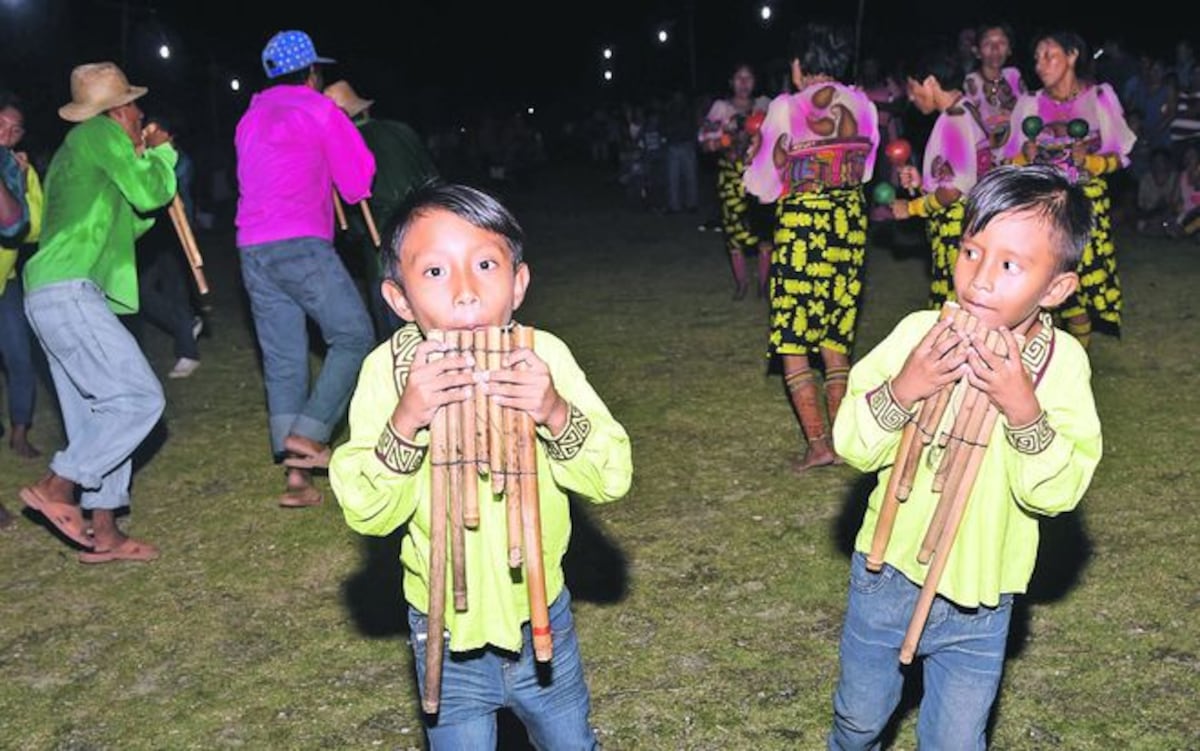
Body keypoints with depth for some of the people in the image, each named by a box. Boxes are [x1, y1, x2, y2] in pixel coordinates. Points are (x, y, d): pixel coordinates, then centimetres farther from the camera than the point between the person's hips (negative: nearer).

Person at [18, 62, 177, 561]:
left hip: (52, 295, 10)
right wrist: (161, 152, 12)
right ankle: (55, 486, -9)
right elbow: (148, 195, -5)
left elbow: (129, 221, 30)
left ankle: (103, 534, 11)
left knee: (96, 416, 10)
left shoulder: (76, 149, 27)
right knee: (140, 397, -13)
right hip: (68, 291, -10)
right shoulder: (101, 133, -1)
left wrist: (144, 160, 25)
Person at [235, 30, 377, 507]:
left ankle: (296, 474, 2)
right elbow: (357, 183, 4)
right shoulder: (320, 110, 3)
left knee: (282, 360, 6)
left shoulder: (251, 118, 23)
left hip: (253, 249, 7)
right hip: (302, 244, -7)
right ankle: (308, 435, -13)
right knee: (353, 337, 0)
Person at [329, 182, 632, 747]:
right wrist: (406, 421, -36)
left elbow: (614, 477, -16)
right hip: (446, 628, -1)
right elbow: (365, 513, -21)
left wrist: (556, 414, -33)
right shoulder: (389, 371, -17)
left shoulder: (543, 356, -15)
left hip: (541, 615, 1)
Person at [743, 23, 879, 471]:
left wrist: (756, 152, 14)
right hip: (850, 222, 5)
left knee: (791, 338, 2)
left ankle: (818, 443, -4)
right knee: (835, 336, 14)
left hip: (801, 224, -5)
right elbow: (864, 169, 15)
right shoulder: (862, 105, 4)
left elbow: (762, 185, -6)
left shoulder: (786, 109, -10)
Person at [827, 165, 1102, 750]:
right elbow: (851, 446, -13)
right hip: (888, 574, 1)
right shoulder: (919, 333, -14)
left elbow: (1060, 491, -17)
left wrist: (1023, 410, -31)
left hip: (979, 604, 0)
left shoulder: (1062, 362, -13)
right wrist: (901, 389, -30)